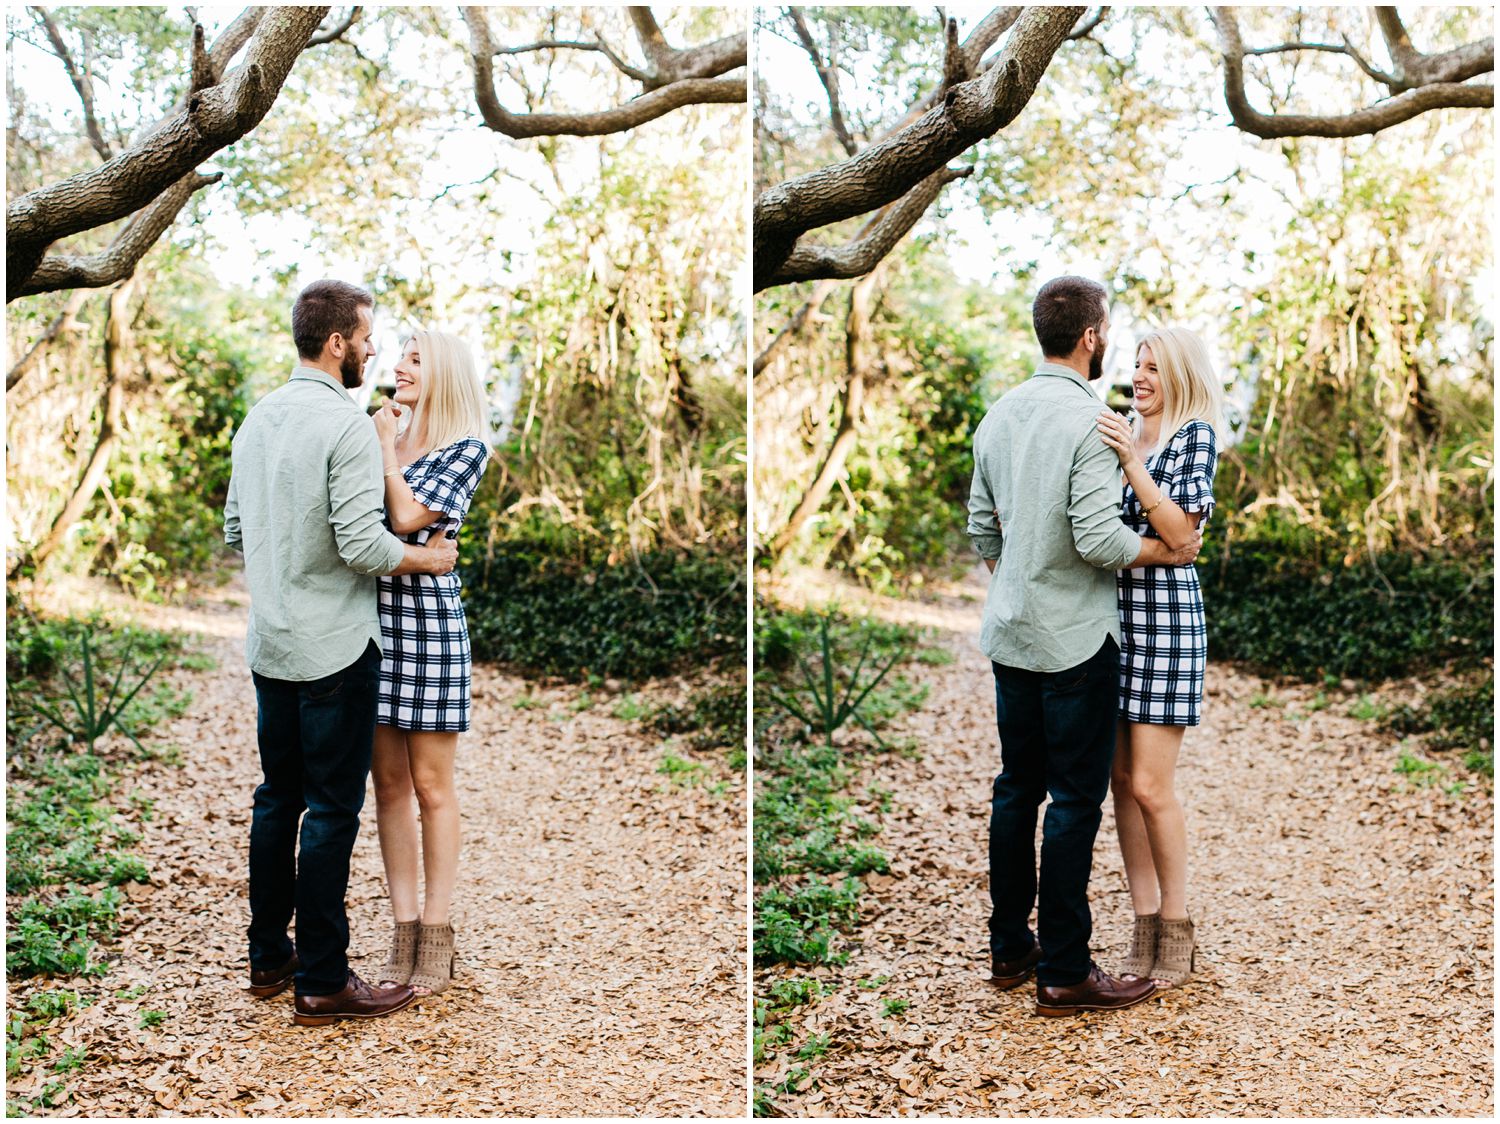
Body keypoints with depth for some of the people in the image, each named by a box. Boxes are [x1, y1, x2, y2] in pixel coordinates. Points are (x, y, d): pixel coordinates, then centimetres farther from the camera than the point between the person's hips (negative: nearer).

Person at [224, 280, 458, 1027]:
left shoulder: (258, 419, 9)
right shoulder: (345, 424, -17)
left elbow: (235, 530, 15)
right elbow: (361, 542, -22)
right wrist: (430, 559, -6)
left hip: (270, 646, 8)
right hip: (334, 648, -8)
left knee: (277, 797, 15)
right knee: (331, 810, -2)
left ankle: (269, 958, 24)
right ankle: (322, 982, 4)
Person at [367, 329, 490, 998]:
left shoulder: (467, 449, -3)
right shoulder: (388, 439, 15)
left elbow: (407, 516, -14)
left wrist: (386, 446, -5)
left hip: (428, 617, -6)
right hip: (374, 617, 6)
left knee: (431, 787, 0)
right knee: (389, 784, 7)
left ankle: (437, 941, 8)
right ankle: (405, 933, 14)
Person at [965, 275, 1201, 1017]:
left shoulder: (1000, 414, 7)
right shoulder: (1088, 420, -17)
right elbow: (1098, 538, -23)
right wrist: (1170, 551, -6)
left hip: (1011, 635, 8)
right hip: (1075, 638, -8)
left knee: (1017, 788, 14)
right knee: (1075, 799, -1)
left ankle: (1010, 948, 23)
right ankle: (1064, 972, 5)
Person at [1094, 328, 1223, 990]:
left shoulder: (1195, 435, -4)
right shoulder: (1125, 435, 15)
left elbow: (1182, 532, -16)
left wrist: (1132, 461, -20)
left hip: (1166, 616, -7)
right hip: (1112, 612, 7)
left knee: (1150, 785, -6)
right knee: (1121, 779, 6)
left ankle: (1176, 930, 9)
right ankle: (1144, 927, 15)